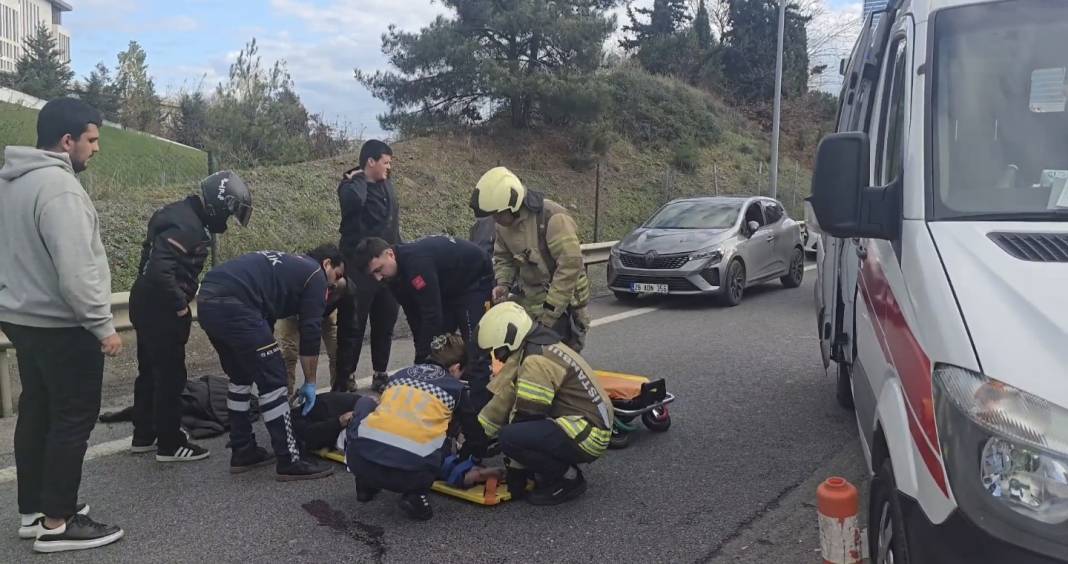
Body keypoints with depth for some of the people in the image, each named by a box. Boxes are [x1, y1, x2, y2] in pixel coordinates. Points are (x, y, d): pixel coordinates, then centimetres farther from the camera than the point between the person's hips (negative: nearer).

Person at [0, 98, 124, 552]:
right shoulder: (58, 186, -21)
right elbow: (75, 270, -26)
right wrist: (103, 325, -20)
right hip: (61, 326, -10)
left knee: (37, 412, 16)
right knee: (73, 419, 0)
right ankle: (56, 523, 7)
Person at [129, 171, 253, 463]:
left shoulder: (182, 213, 10)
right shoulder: (187, 225, -22)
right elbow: (160, 269, -32)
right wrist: (180, 306, -20)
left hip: (148, 303, 10)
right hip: (159, 308, -10)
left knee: (150, 371, 18)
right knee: (170, 375, 0)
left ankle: (144, 436, 30)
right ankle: (170, 443, 11)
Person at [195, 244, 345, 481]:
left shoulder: (287, 264, 33)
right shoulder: (315, 275, 9)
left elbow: (265, 316, 35)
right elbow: (311, 333, 7)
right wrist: (310, 382, 17)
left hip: (207, 300, 9)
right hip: (233, 305, -9)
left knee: (241, 377, 22)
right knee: (272, 380, -1)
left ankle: (242, 452, 27)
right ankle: (290, 462, 4)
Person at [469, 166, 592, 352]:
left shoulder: (552, 218, -22)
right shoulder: (504, 225, 2)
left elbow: (570, 264, -24)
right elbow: (503, 258, 17)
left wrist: (550, 311, -22)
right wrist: (503, 284, -5)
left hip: (561, 302, -7)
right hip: (528, 301, 7)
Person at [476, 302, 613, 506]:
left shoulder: (537, 361, -20)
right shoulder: (541, 349, 12)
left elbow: (527, 415, -17)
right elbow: (505, 401, 14)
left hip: (587, 436, -10)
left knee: (510, 437, -23)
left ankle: (568, 479, -5)